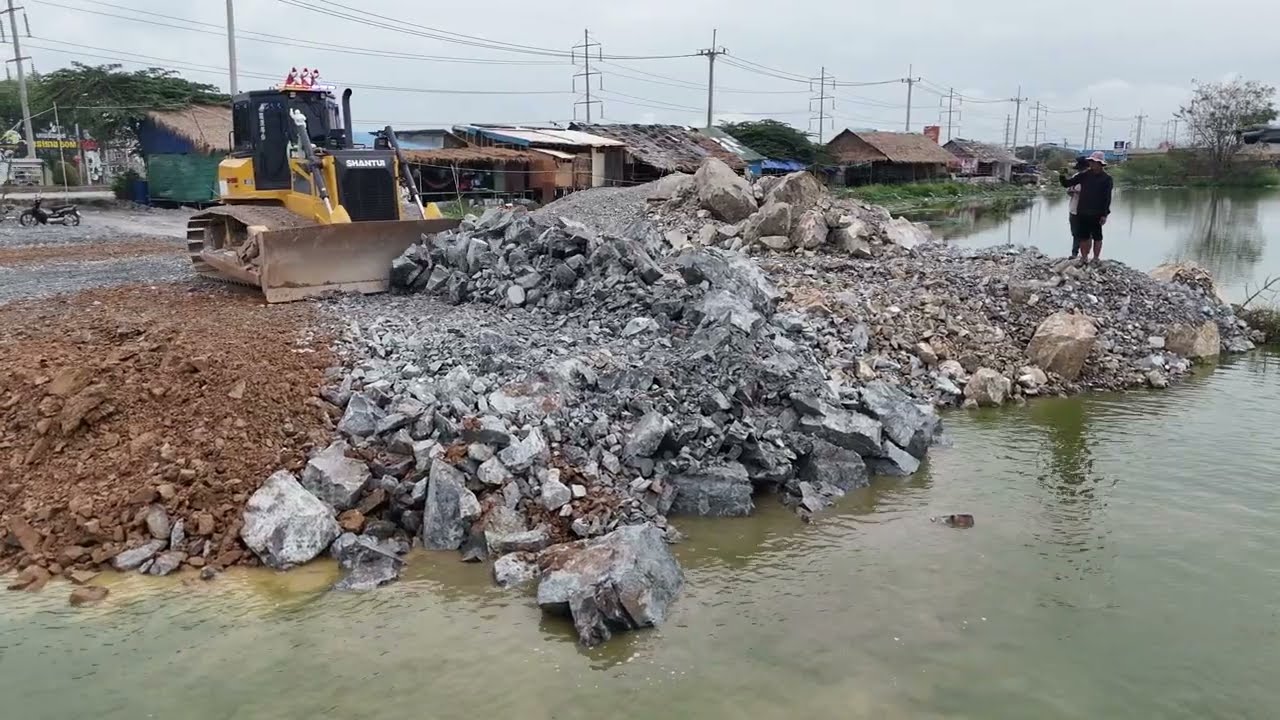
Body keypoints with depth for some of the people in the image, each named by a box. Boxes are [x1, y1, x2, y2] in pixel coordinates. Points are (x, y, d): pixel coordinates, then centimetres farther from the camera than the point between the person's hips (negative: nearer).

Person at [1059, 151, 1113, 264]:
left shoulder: (1106, 179, -5)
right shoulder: (1084, 175, 3)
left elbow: (1107, 198, -6)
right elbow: (1067, 184, 3)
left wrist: (1105, 214, -11)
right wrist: (1062, 177, -18)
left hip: (1096, 214, -3)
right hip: (1082, 213, 3)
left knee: (1097, 237, 8)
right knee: (1083, 237, 6)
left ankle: (1095, 259, 17)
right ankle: (1084, 259, 15)